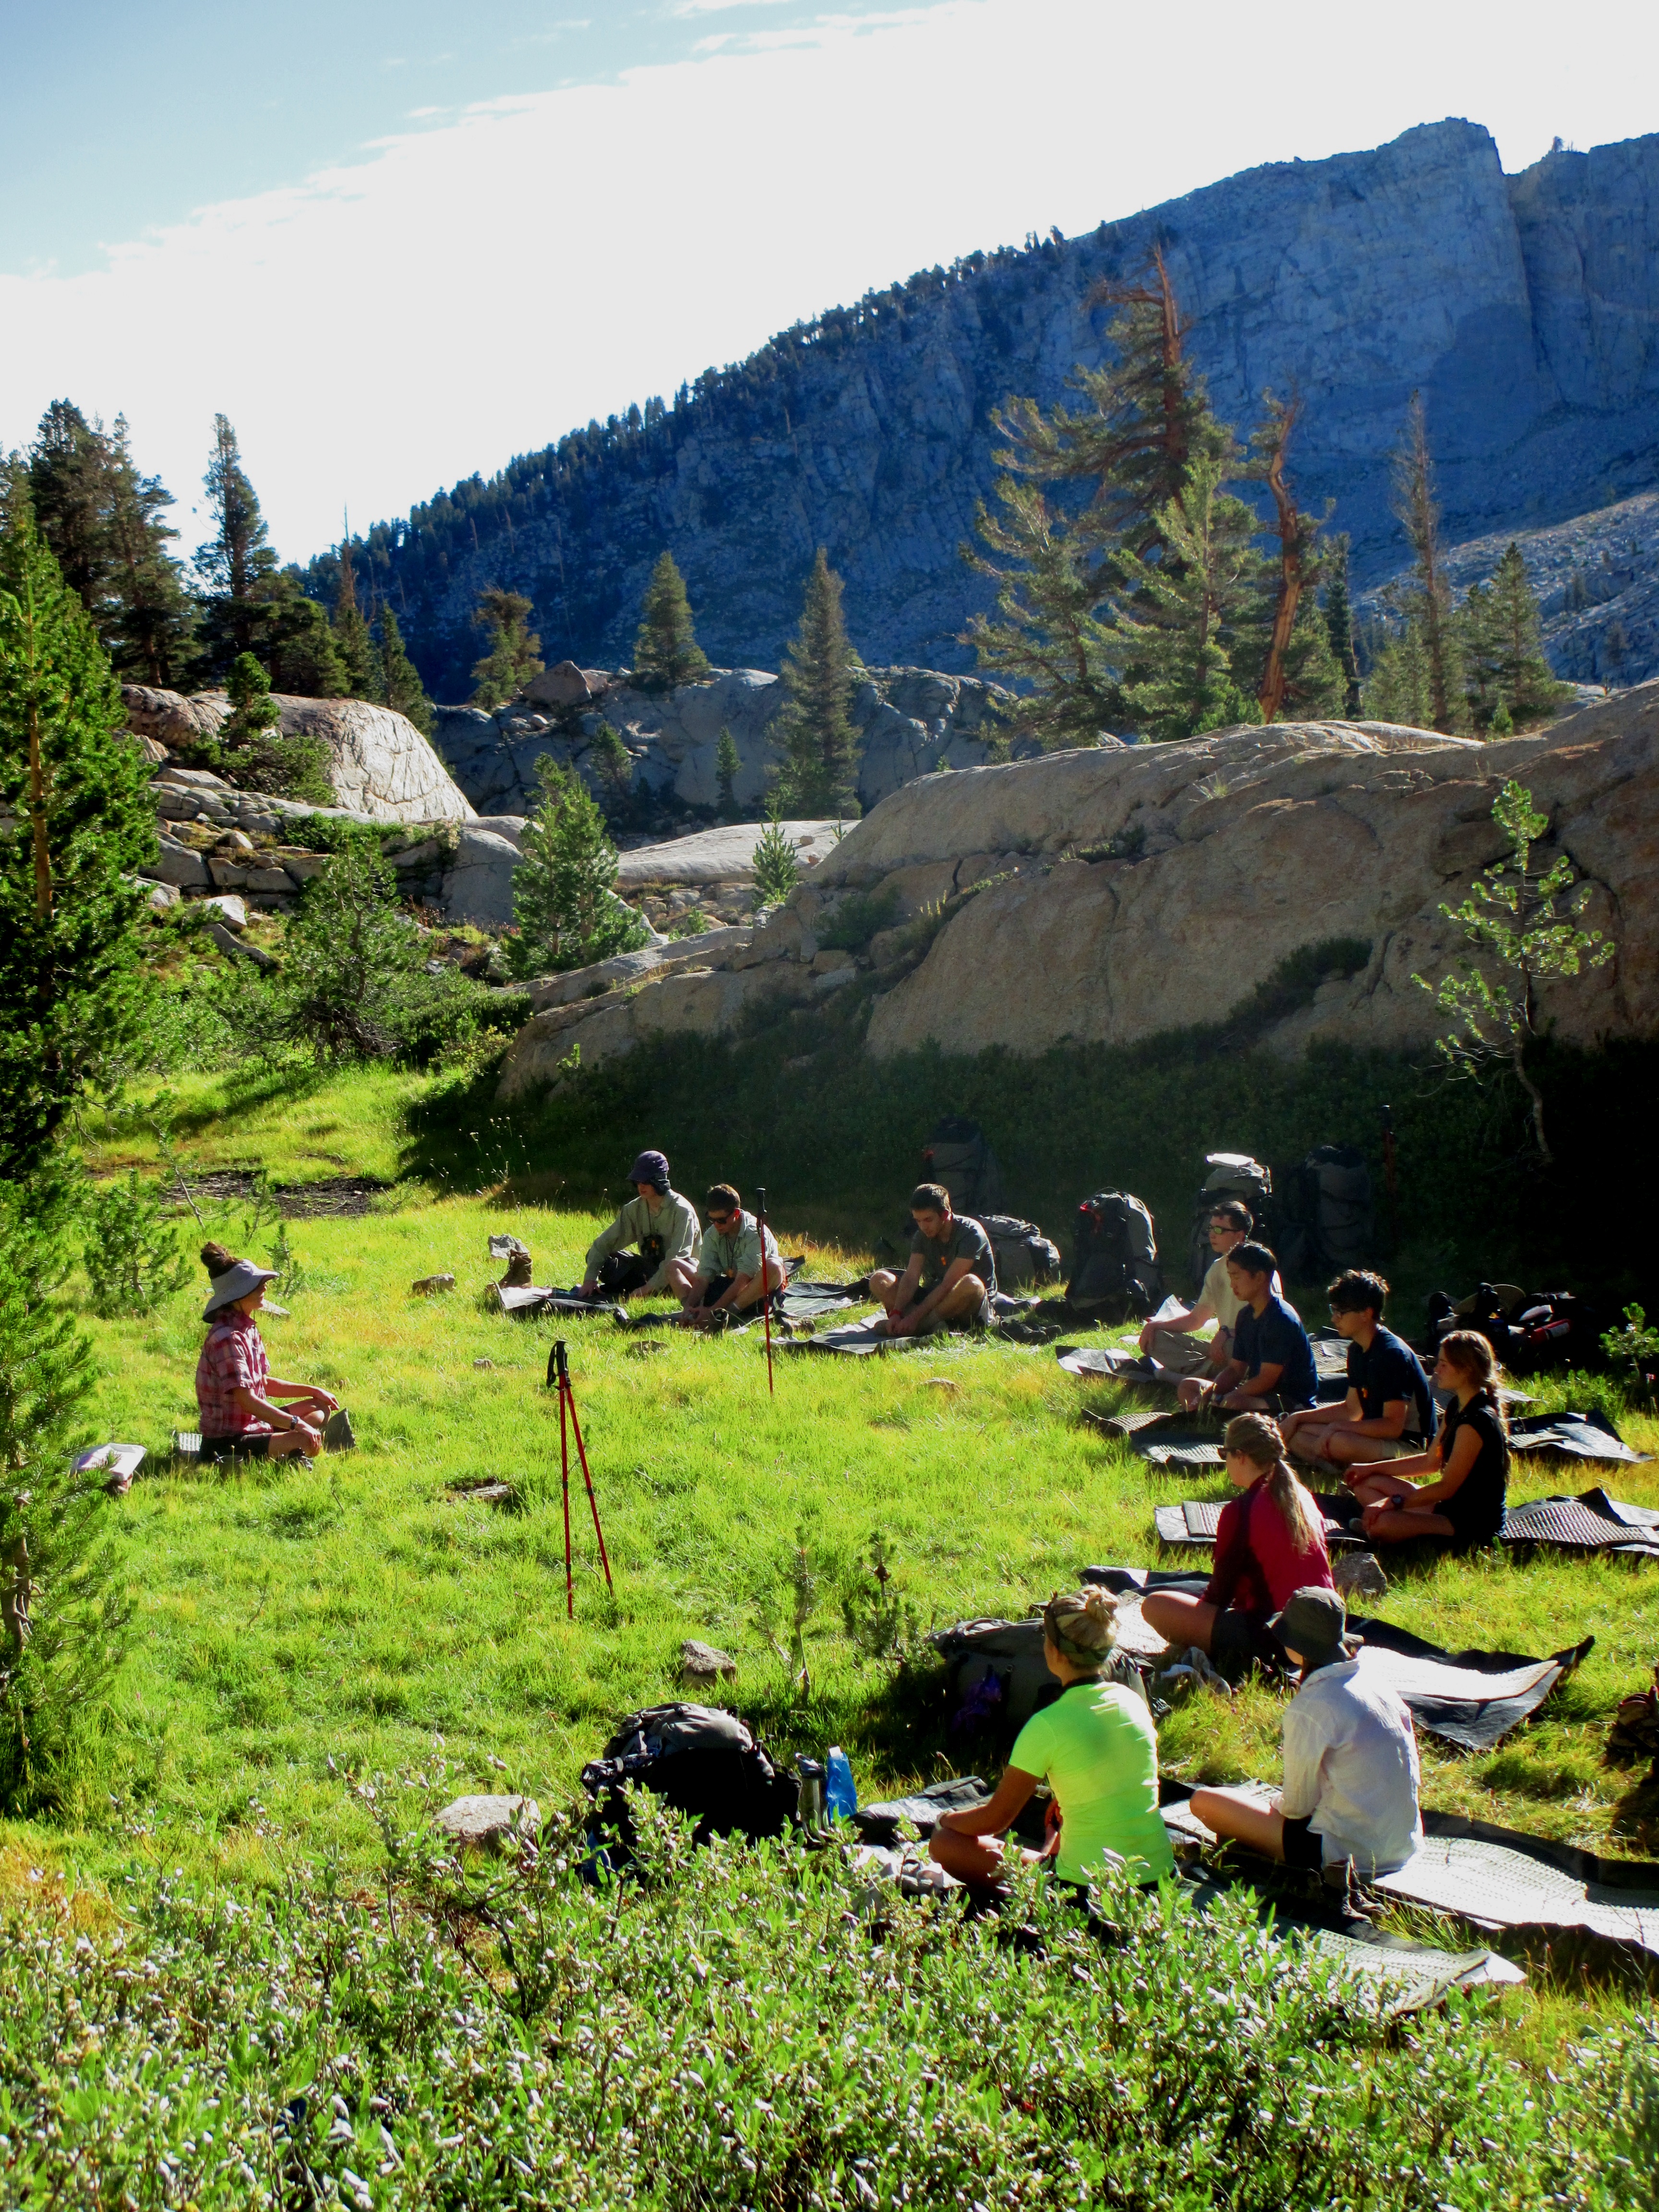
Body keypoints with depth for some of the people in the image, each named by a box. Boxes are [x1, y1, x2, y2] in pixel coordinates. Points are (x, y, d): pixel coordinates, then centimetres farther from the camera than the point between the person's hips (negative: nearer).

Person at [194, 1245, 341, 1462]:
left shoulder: (248, 1329, 9)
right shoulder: (228, 1338, -22)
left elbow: (264, 1384, 18)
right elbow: (246, 1400, -27)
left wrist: (313, 1391, 12)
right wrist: (297, 1423, -25)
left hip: (251, 1425, 11)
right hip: (226, 1445, -11)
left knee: (320, 1407, 16)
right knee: (308, 1442, -28)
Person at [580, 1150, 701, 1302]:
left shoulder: (681, 1211, -18)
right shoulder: (635, 1209, 0)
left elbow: (677, 1257, -25)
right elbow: (604, 1243, -1)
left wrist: (648, 1288, -31)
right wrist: (590, 1278, -14)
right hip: (651, 1269, 7)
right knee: (603, 1260, -11)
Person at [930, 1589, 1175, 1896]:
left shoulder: (1048, 1726, -17)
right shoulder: (1134, 1702, 1)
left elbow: (995, 1819, -8)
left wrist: (945, 1820, 11)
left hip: (1088, 1888, -7)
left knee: (945, 1843, 1)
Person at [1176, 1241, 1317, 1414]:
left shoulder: (1281, 1319, -18)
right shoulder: (1246, 1315, 10)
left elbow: (1267, 1379, -21)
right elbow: (1235, 1369, 11)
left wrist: (1217, 1401, -21)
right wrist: (1207, 1394, -8)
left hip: (1293, 1402, -10)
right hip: (1257, 1393, 10)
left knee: (1235, 1403, -39)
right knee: (1187, 1387, 4)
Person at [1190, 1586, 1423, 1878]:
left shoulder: (1309, 1708, -20)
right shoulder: (1377, 1683, 2)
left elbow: (1297, 1805, -11)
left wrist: (1276, 1805, 14)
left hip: (1349, 1853, -8)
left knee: (1204, 1801, -4)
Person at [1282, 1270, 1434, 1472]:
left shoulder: (1393, 1354, -20)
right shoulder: (1357, 1350, 9)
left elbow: (1393, 1426, -23)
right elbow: (1352, 1409, 17)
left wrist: (1337, 1427, -22)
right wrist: (1299, 1417, 9)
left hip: (1409, 1445, -10)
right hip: (1376, 1435, 10)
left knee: (1339, 1442, -37)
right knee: (1295, 1433, 0)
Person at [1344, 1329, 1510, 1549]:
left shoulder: (1477, 1420, -23)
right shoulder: (1457, 1408, 10)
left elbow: (1447, 1486, -22)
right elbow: (1431, 1461, 17)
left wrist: (1393, 1502, -19)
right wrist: (1371, 1468, 14)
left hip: (1473, 1524, -11)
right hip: (1450, 1505, 11)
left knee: (1381, 1524, -31)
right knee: (1364, 1482, 11)